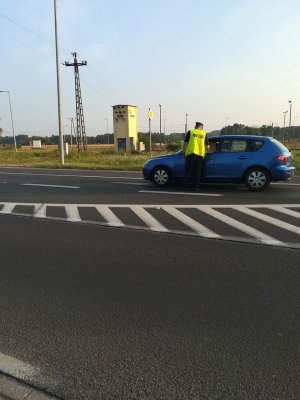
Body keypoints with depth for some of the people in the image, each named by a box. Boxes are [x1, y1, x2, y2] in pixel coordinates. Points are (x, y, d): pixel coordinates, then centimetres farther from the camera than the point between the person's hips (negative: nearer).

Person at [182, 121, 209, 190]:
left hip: (191, 153, -2)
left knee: (188, 169, 4)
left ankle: (186, 185, 0)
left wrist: (183, 153, 6)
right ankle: (196, 186, 8)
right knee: (197, 171, 8)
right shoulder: (204, 134, 13)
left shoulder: (190, 132, 8)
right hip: (200, 154, 2)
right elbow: (207, 146, 9)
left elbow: (185, 143, 2)